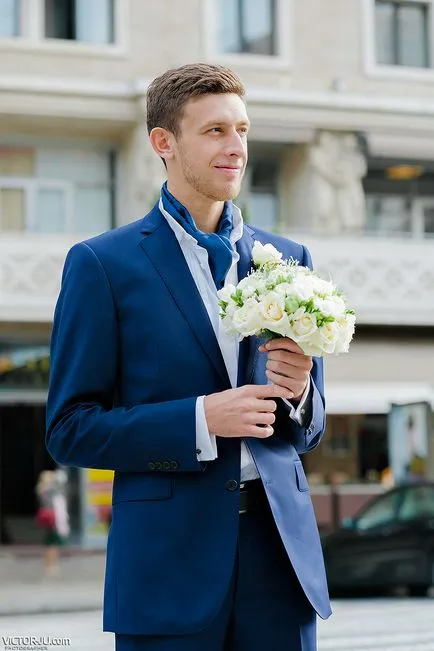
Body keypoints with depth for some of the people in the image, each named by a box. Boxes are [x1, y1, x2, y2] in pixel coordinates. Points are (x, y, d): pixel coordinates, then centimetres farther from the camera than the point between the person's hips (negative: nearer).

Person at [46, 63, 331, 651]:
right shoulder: (102, 264, -1)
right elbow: (71, 430, -5)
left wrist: (298, 393, -6)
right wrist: (200, 419, -16)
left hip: (280, 552, 4)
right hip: (170, 564, -3)